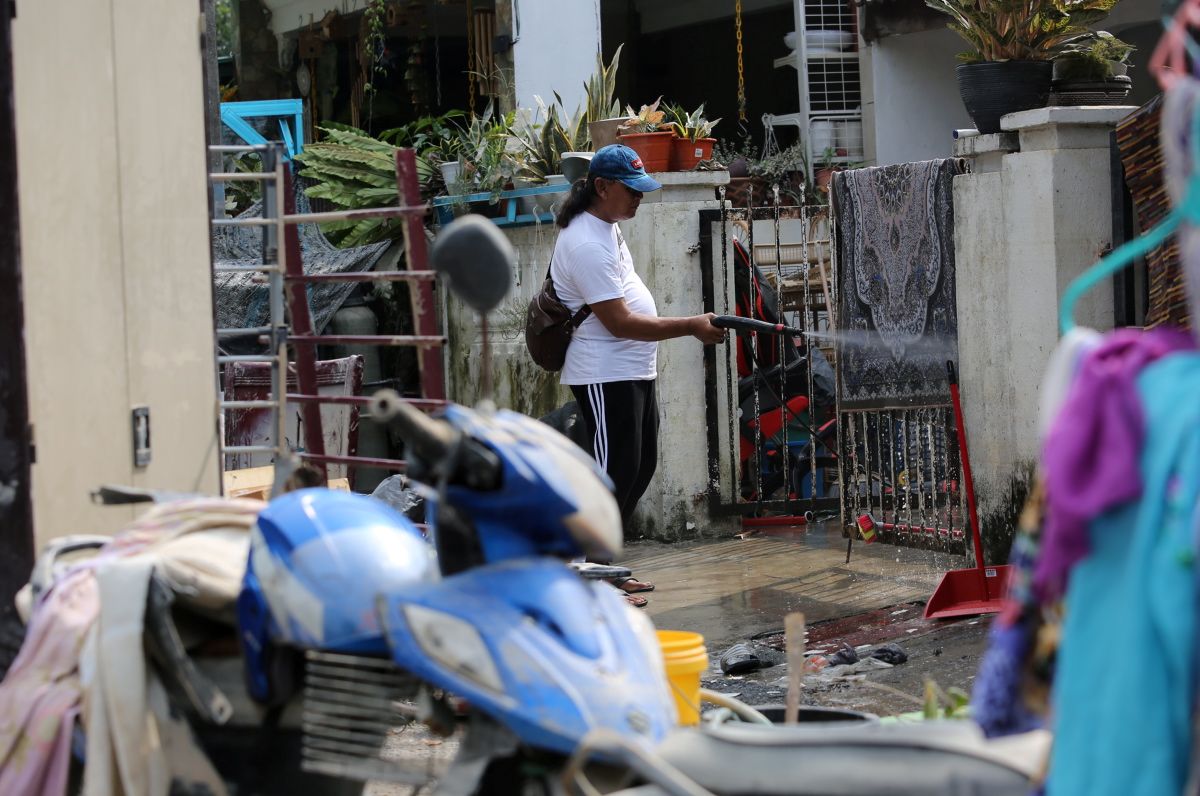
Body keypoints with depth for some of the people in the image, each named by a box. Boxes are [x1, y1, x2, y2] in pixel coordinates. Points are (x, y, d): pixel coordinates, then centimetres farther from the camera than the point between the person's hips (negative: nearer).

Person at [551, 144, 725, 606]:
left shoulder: (606, 226, 12)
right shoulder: (586, 244, -21)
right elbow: (620, 322, -24)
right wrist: (691, 326, -22)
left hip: (634, 372, 11)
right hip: (605, 376, -11)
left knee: (640, 468, 14)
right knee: (616, 473, -8)